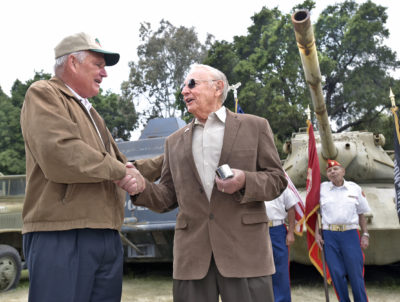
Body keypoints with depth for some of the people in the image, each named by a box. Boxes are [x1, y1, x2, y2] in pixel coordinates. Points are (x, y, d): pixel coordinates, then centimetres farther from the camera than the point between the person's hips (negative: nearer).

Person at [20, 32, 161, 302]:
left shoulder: (91, 114, 25)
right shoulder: (43, 94, -1)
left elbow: (125, 169, 29)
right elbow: (59, 154, -20)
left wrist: (165, 163, 17)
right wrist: (116, 170, -9)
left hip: (108, 239, 8)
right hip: (62, 238, -8)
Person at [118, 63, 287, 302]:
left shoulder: (255, 127, 8)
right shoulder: (175, 141, 17)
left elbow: (277, 179, 4)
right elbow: (168, 198, 14)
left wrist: (245, 181, -16)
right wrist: (141, 187, -6)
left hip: (245, 249, -2)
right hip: (192, 255, 3)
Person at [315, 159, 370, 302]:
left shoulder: (355, 188, 8)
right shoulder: (322, 188, 6)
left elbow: (361, 214, 12)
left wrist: (365, 234, 5)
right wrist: (317, 234, 1)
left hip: (350, 234, 0)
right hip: (329, 235, 0)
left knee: (356, 273, 1)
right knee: (336, 273, 3)